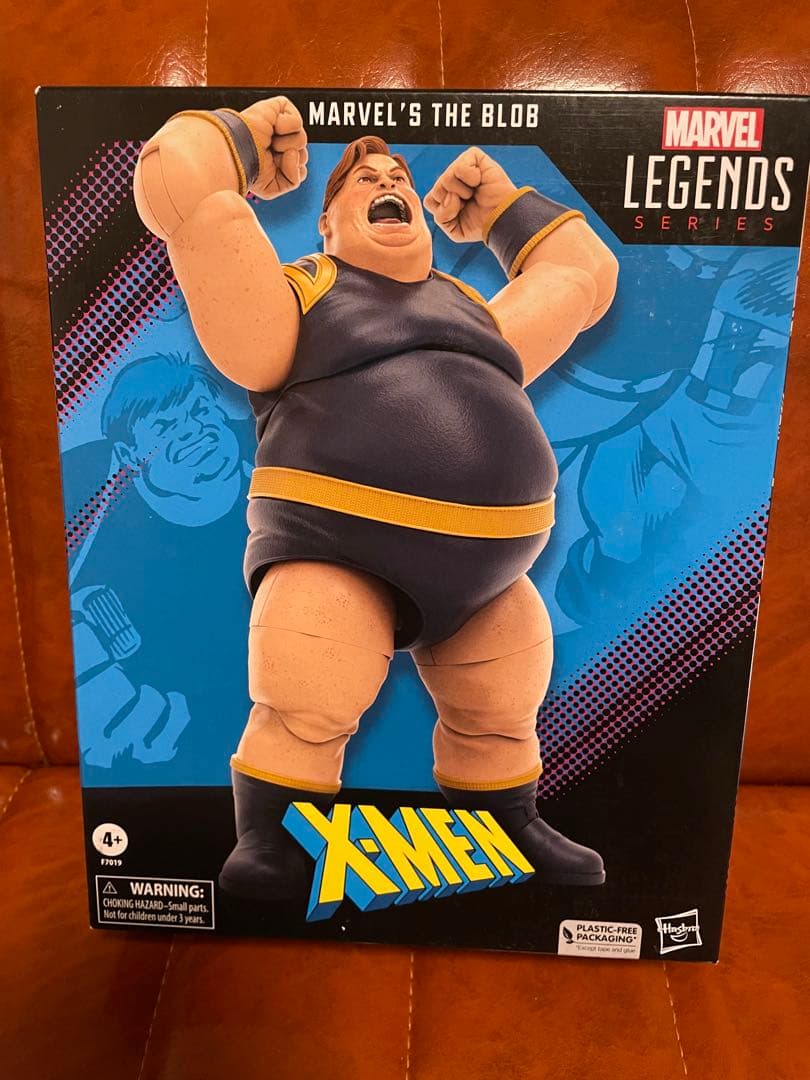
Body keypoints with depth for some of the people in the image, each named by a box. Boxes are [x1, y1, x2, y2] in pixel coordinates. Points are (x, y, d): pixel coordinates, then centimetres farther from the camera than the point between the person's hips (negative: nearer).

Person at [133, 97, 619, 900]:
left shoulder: (474, 313, 20)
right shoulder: (298, 297, 2)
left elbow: (584, 274, 32)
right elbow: (174, 180, -7)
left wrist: (500, 206, 31)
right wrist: (250, 137, 12)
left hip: (487, 573, 6)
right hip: (335, 559, -5)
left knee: (502, 722, 16)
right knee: (304, 716, -17)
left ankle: (510, 829, 41)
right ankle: (269, 843, 10)